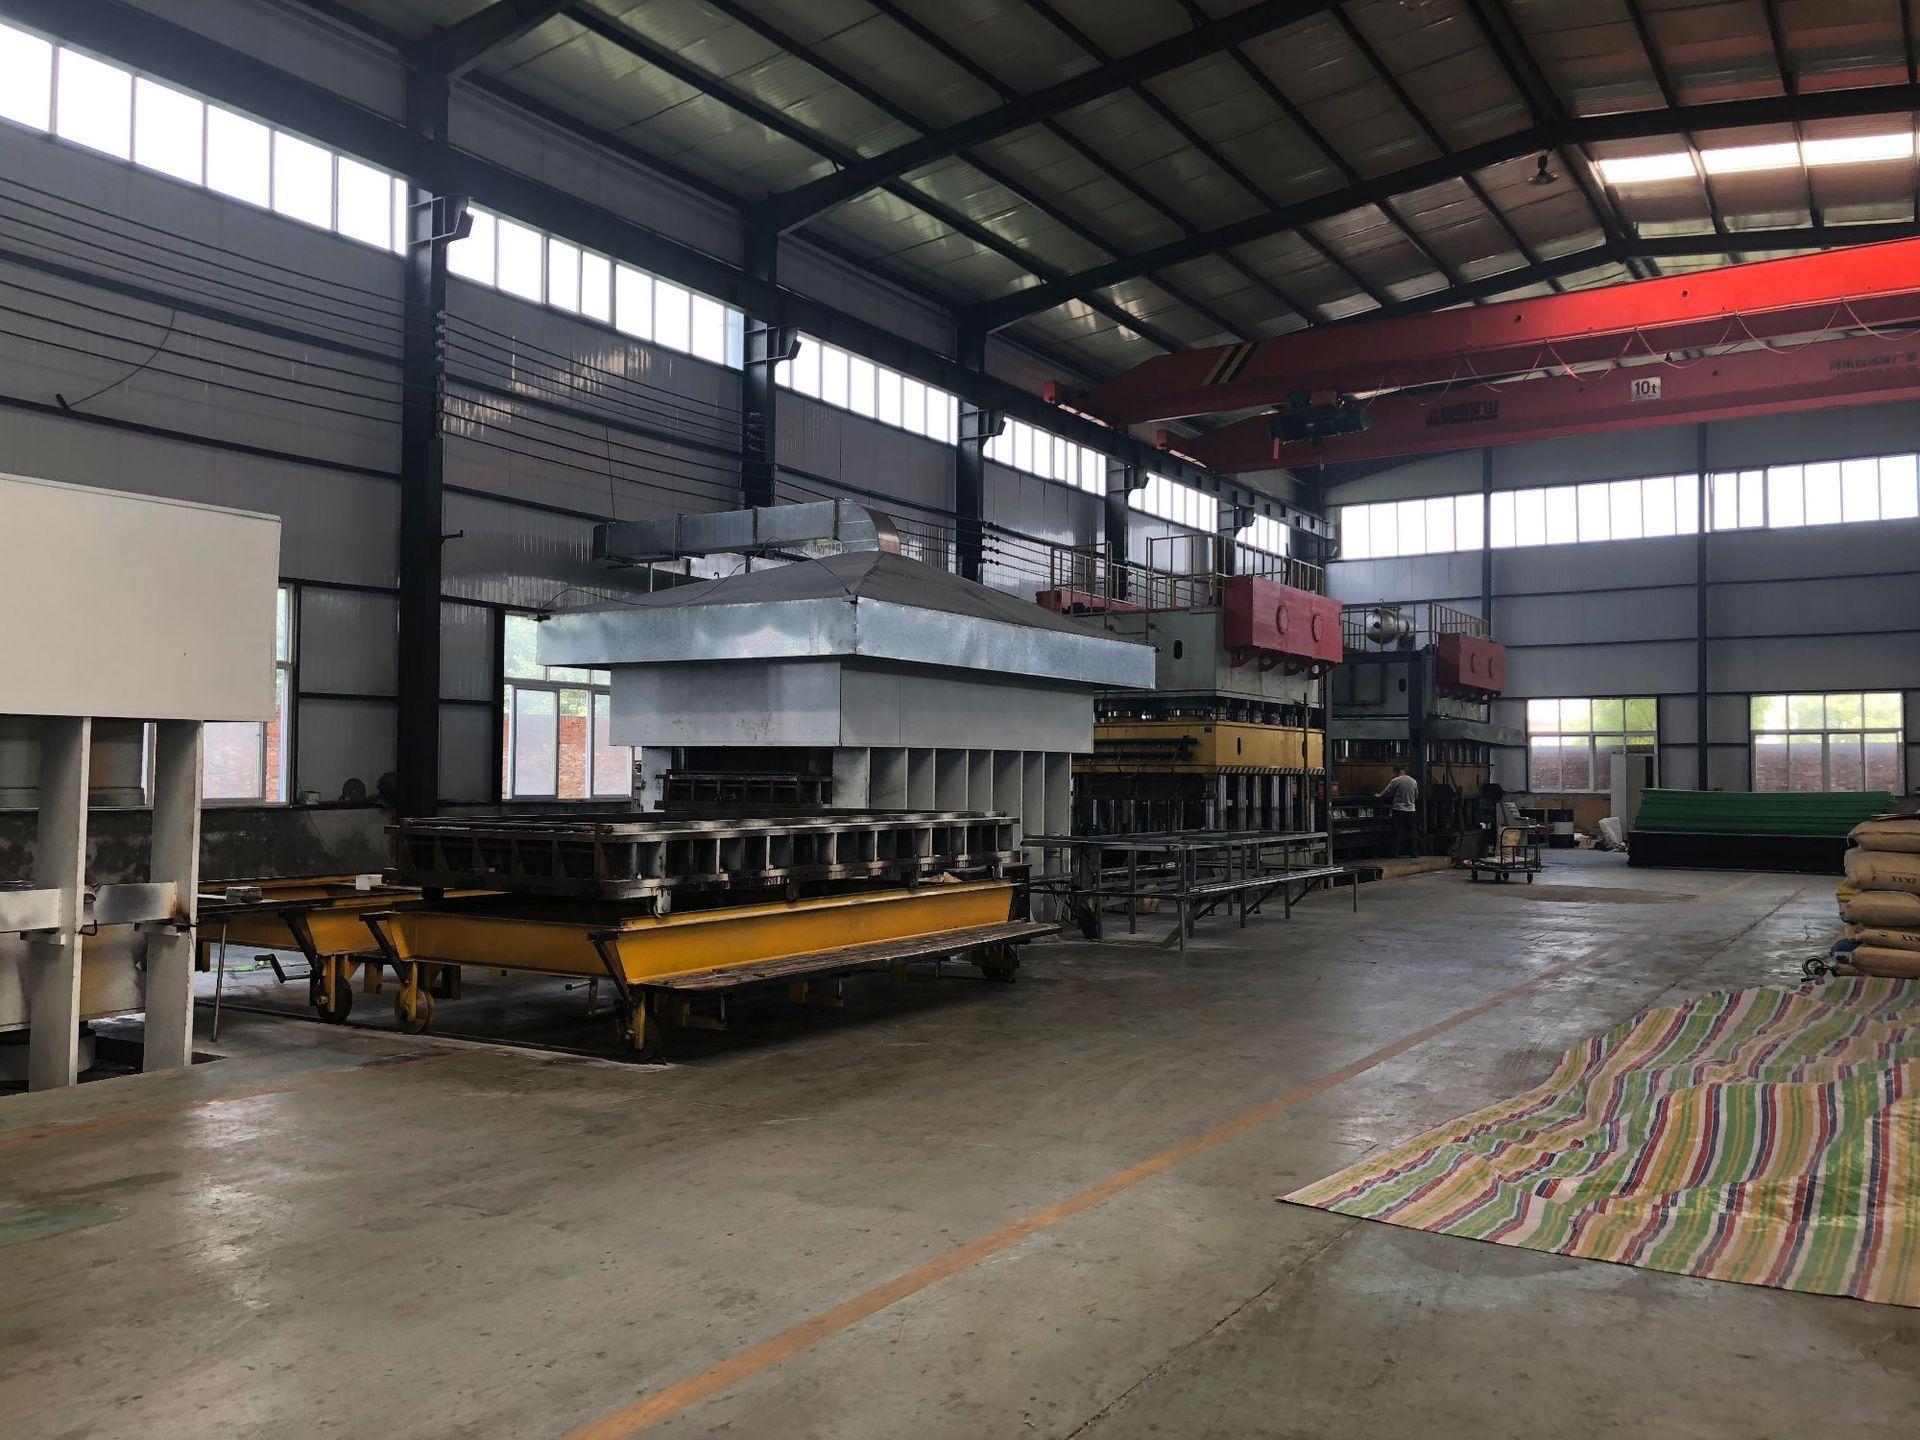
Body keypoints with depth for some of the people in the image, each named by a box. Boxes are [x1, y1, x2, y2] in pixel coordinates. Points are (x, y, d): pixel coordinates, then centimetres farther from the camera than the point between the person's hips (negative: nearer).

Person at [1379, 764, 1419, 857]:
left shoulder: (1395, 781, -8)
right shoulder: (1414, 781, 7)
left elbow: (1386, 793, 0)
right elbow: (1416, 796, 16)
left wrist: (1378, 796, 20)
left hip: (1399, 810, -4)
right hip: (1411, 810, 4)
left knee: (1397, 832, -1)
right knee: (1412, 832, 8)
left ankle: (1395, 852, -2)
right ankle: (1414, 852, 10)